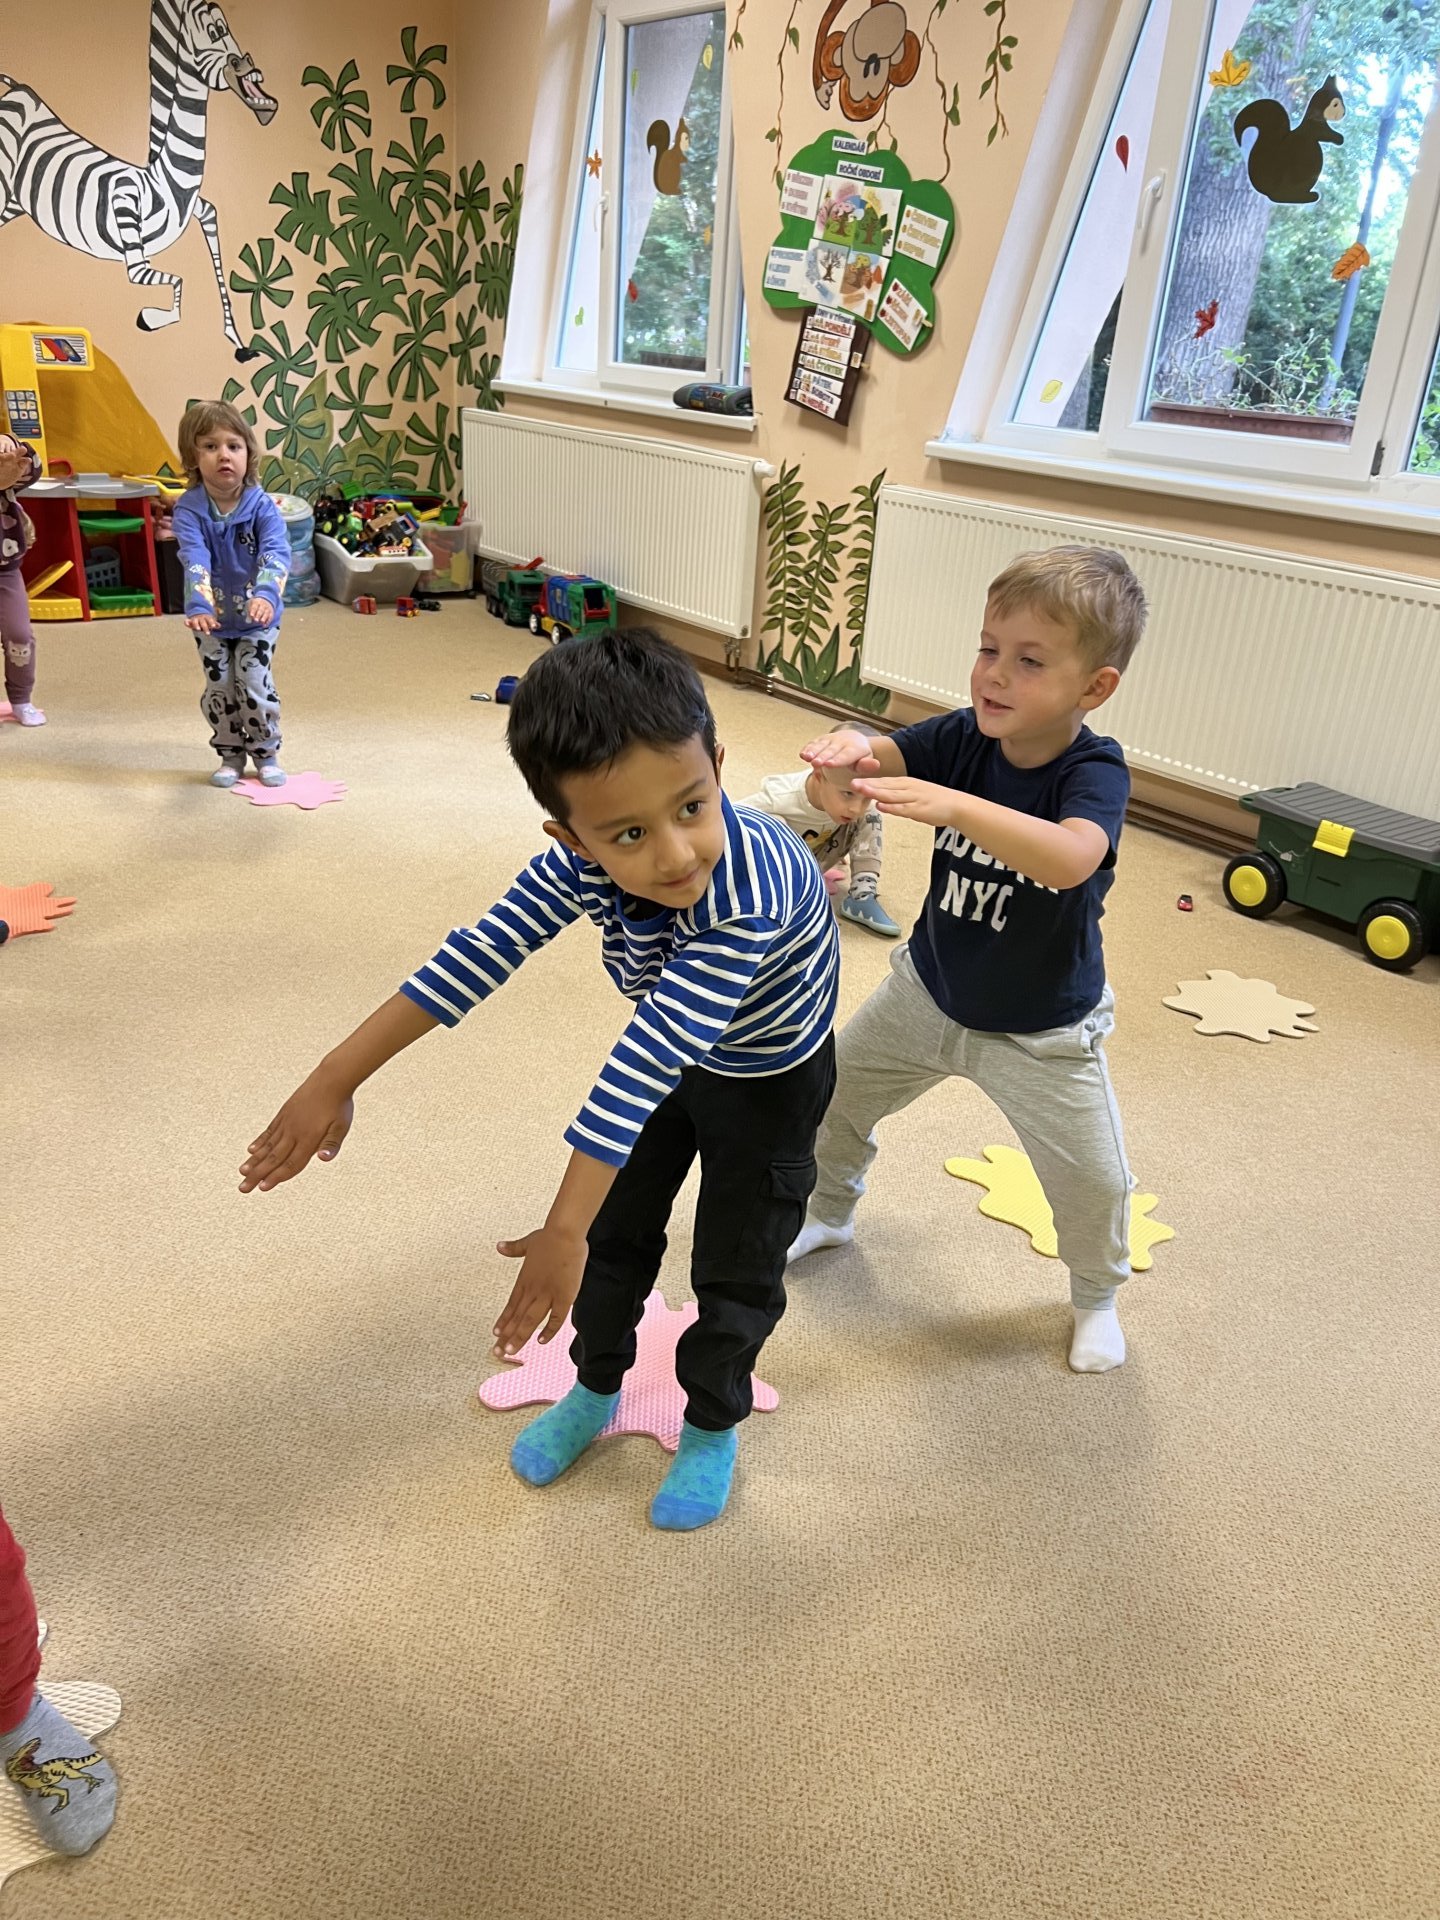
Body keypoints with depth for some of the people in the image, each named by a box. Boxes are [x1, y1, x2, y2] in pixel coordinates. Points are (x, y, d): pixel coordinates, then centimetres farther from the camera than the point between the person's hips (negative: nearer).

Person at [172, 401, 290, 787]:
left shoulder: (262, 506, -16)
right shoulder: (188, 510, -17)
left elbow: (276, 554, -31)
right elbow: (195, 562, -31)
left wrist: (265, 596, -50)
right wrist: (198, 607, -48)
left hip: (257, 618, -1)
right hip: (213, 619, 1)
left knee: (255, 687, -2)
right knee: (219, 690, 7)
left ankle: (266, 752, 19)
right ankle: (230, 755, 26)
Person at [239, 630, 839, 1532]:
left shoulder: (753, 890, -46)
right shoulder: (582, 859, -29)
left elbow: (651, 1058, -48)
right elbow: (478, 956, -24)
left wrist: (563, 1232, -45)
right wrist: (334, 1080, -23)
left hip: (770, 1078, -4)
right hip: (671, 1060, 5)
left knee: (736, 1266, 9)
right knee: (619, 1227, 18)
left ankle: (712, 1425, 38)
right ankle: (596, 1387, 44)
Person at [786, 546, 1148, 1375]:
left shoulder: (1095, 772, -28)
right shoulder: (964, 737, -14)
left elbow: (1071, 858, -48)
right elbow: (881, 759, -26)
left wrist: (951, 804, -59)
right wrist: (851, 746, -51)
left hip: (1042, 1031, -4)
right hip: (928, 989, 4)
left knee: (1093, 1182, 1)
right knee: (835, 1089, 16)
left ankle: (1097, 1295, 35)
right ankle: (831, 1212, 47)